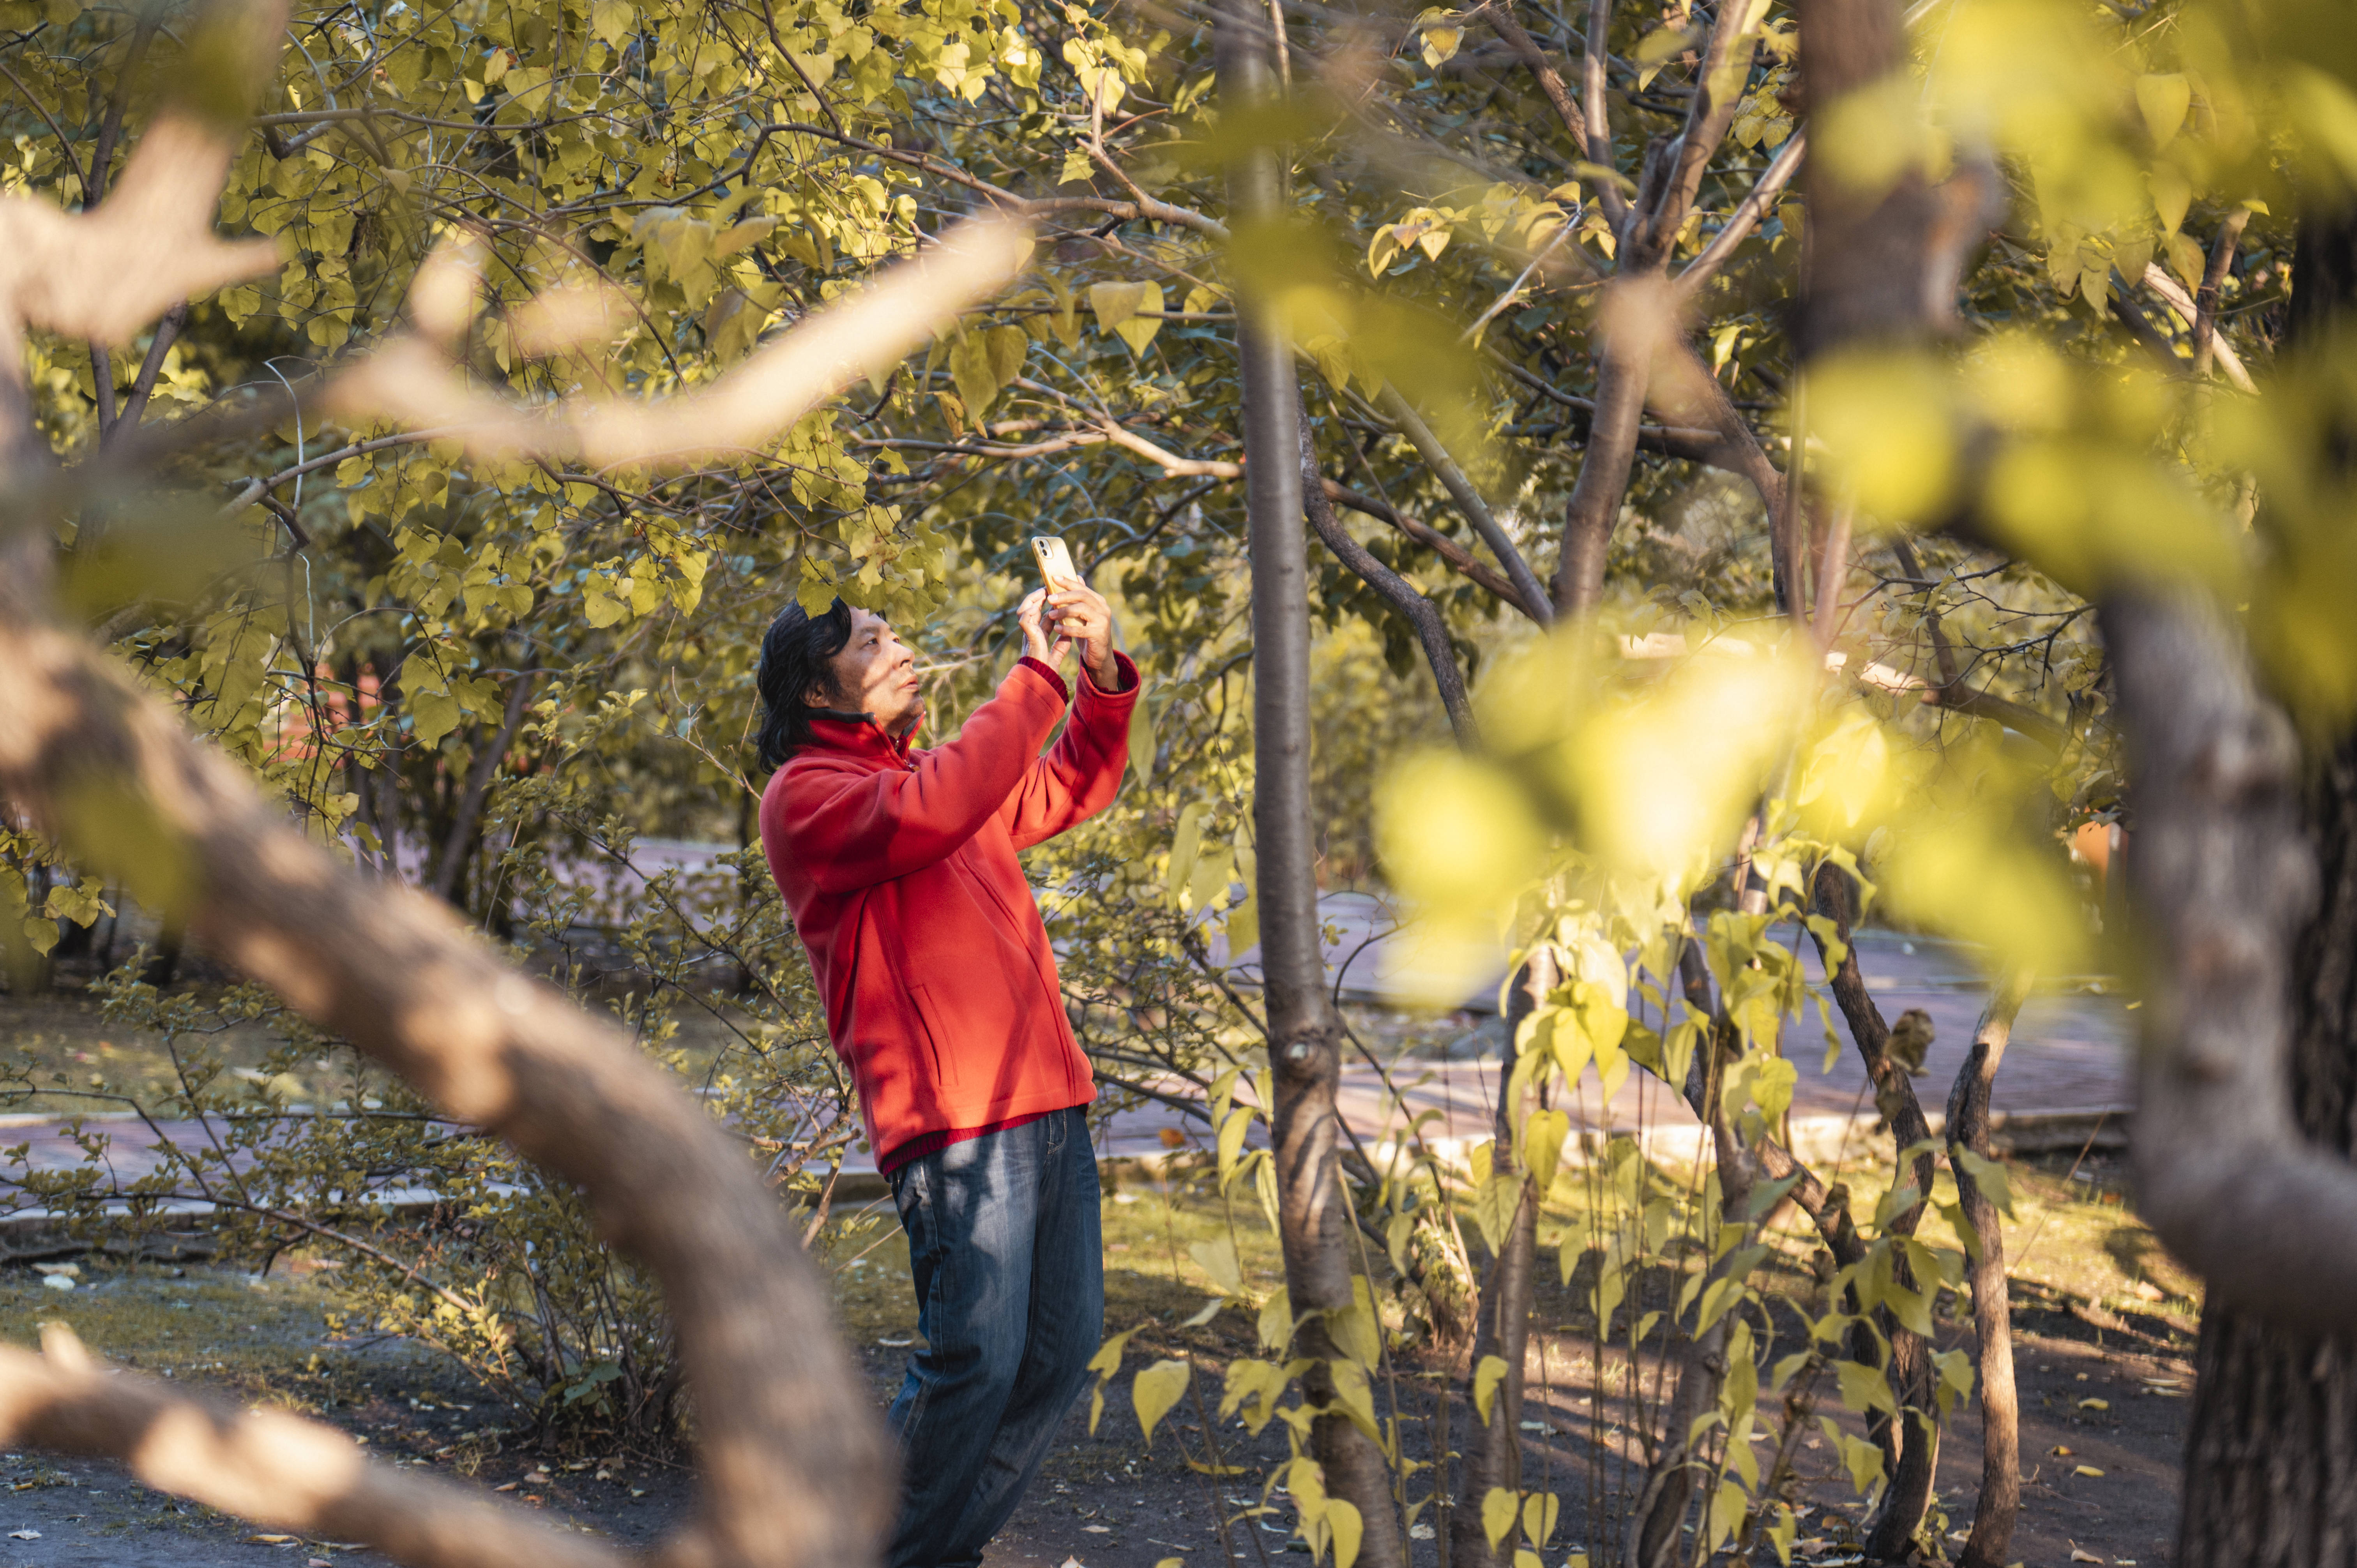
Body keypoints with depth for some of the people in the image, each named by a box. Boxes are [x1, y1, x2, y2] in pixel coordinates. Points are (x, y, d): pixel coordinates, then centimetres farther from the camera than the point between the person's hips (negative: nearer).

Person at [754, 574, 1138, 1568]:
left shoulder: (929, 773, 23)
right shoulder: (805, 796, -4)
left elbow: (1072, 789, 32)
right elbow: (934, 813, -22)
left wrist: (1101, 675, 14)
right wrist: (1036, 673, -16)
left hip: (1049, 1105, 9)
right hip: (955, 1126, -9)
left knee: (1063, 1348, 6)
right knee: (977, 1363, -14)